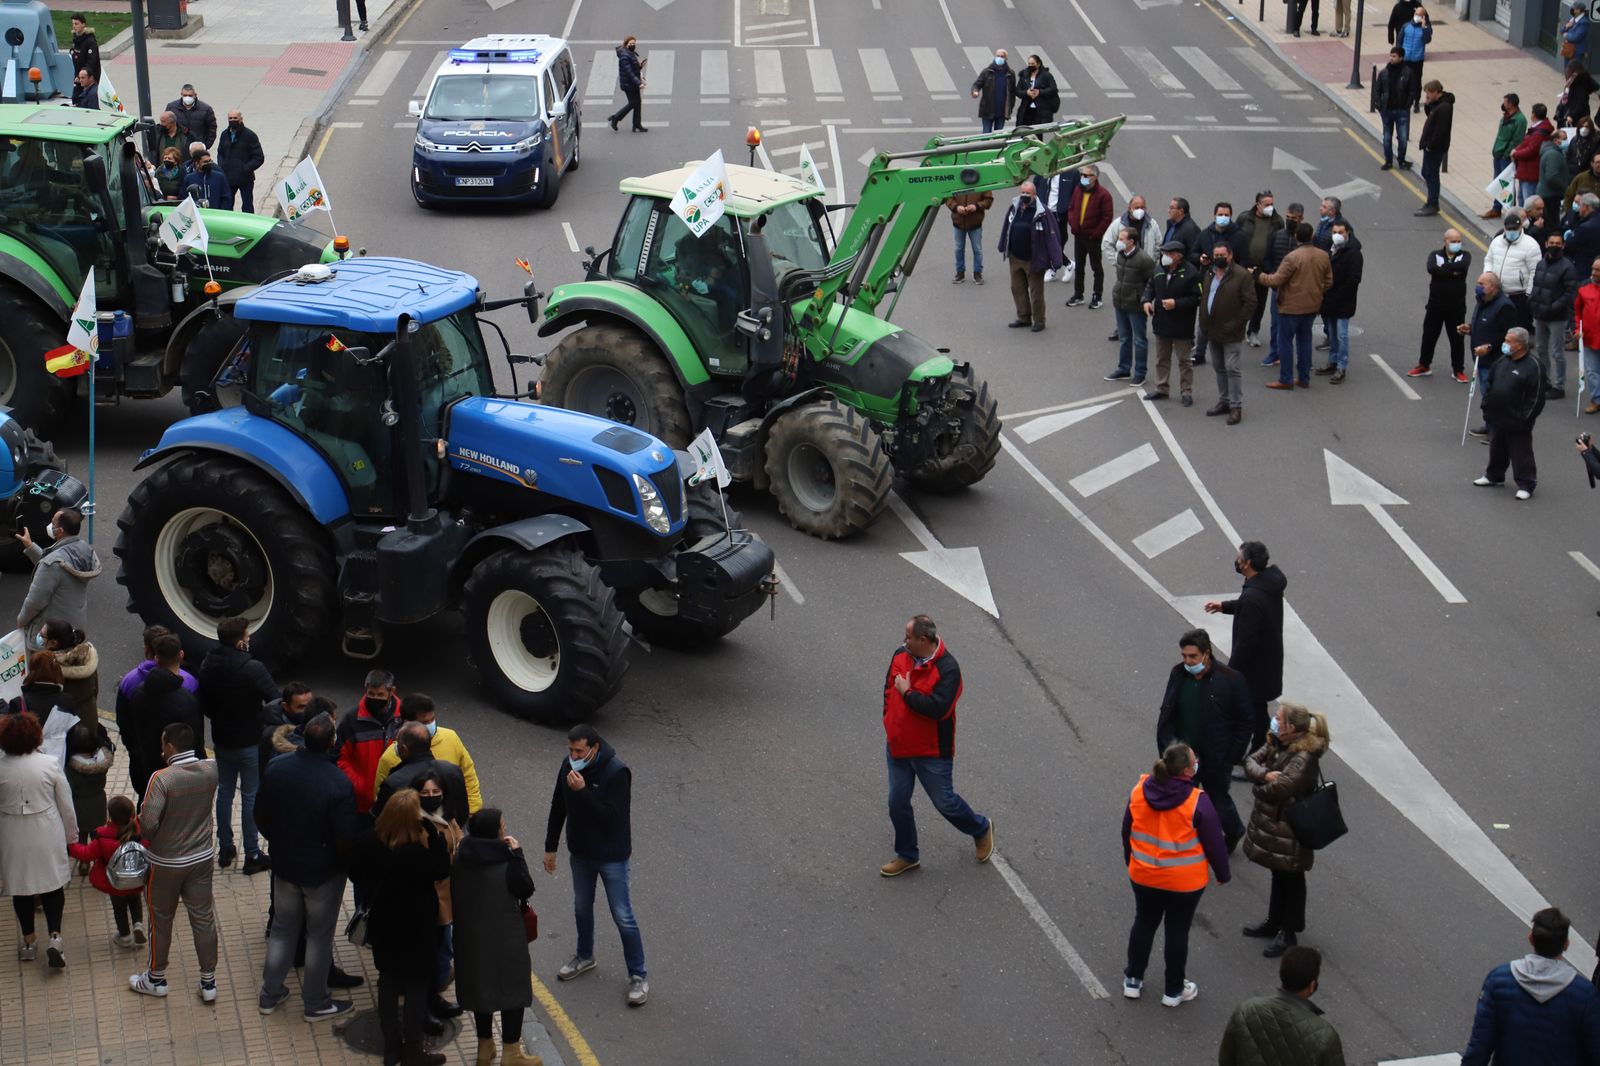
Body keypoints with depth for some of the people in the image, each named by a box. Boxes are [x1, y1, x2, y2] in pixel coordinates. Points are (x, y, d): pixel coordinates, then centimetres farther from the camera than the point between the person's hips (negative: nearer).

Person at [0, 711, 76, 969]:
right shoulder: (50, 764, -13)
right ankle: (54, 936, -1)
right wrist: (71, 836, 9)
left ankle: (29, 941, 26)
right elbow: (66, 805, -5)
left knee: (21, 888, 15)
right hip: (47, 834, 0)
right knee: (52, 884, 12)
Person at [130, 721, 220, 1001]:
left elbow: (148, 823, -28)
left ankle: (156, 979, 32)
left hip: (165, 863, -4)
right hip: (201, 858, 4)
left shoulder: (161, 779, -25)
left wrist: (149, 838, -4)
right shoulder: (211, 770, -11)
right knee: (204, 919, 13)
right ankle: (208, 983, 22)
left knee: (160, 921, 15)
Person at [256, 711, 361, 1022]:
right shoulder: (338, 784, -28)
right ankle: (315, 1003, 28)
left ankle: (270, 995, 34)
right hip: (323, 871, -4)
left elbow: (261, 817, 0)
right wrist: (348, 863, -2)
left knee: (282, 929, 22)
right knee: (319, 936, 14)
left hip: (284, 865, 4)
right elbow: (346, 841, -23)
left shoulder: (276, 769, -13)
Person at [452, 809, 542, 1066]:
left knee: (480, 986, 19)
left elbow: (454, 897, 5)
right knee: (512, 988, 8)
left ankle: (485, 1045, 29)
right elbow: (526, 889, -7)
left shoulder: (460, 861, -2)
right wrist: (517, 853, -7)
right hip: (505, 939, -5)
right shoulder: (506, 863, -18)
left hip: (470, 936, 5)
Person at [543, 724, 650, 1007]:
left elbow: (611, 816, -30)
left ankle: (638, 976, 15)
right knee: (582, 908, 24)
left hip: (612, 856, -6)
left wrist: (583, 791, -36)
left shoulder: (616, 773, -27)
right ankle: (584, 957, 47)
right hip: (580, 853, 6)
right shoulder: (568, 766, -8)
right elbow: (558, 807, 5)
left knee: (623, 917, 1)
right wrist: (550, 847, 9)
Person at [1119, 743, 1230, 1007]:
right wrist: (1223, 873, 4)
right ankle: (1173, 991, 25)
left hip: (1143, 876, 4)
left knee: (1144, 924, 22)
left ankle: (1133, 980, 33)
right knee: (1177, 931, 12)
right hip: (1184, 882, -4)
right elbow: (1213, 842, -13)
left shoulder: (1139, 790, -9)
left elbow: (1127, 831, 5)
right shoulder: (1196, 801, -23)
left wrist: (1131, 861, 22)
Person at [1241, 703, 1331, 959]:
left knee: (1290, 879, 8)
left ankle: (1288, 933, 22)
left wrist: (1260, 785, -9)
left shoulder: (1304, 757, -28)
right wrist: (1266, 775, -22)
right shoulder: (1276, 743, 0)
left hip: (1288, 828, -8)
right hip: (1270, 821, 8)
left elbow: (1279, 788, -30)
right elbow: (1251, 761, -2)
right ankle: (1275, 923, 38)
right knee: (1278, 874, 23)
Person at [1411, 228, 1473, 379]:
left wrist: (1443, 267, -18)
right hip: (1435, 304, 1)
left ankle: (1458, 370, 18)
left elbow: (1463, 266, -26)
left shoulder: (1464, 255, -2)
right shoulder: (1435, 255, -2)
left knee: (1457, 339, 6)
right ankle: (1424, 366, 28)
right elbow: (1432, 269, -24)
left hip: (1457, 306, -1)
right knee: (1429, 336, 11)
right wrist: (1452, 272, -22)